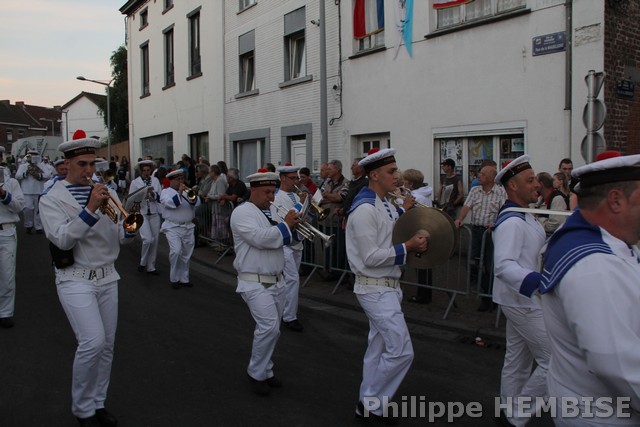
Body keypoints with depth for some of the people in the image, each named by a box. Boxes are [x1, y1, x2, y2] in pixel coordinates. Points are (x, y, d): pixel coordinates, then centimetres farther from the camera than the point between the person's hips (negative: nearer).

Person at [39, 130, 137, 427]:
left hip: (107, 277, 5)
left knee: (107, 346, 9)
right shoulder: (51, 199, -4)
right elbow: (62, 239, -18)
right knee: (92, 342, -17)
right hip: (76, 279, -5)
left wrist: (129, 229, -15)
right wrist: (91, 209, -24)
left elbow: (121, 238, 8)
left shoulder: (106, 193, 8)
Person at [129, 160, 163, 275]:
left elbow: (161, 197, 4)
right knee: (148, 239, -16)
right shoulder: (135, 182, 0)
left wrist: (153, 194, -16)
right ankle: (142, 262, 9)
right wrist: (143, 196, -18)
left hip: (154, 214, 3)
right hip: (141, 213, -3)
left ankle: (151, 267, 20)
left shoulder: (155, 180, 8)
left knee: (155, 240, 6)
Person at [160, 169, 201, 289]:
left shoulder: (187, 191, 13)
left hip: (188, 227, 5)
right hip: (173, 227, -4)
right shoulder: (165, 192, 2)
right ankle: (174, 278, -4)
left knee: (186, 255, 10)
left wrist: (193, 197, -22)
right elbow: (169, 203, -18)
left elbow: (197, 203, -2)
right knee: (176, 251, -19)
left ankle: (184, 278, 23)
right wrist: (180, 192, -23)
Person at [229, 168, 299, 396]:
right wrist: (285, 224, -15)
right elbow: (260, 238, -25)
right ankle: (256, 373, 1)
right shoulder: (242, 212, -11)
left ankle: (265, 371, 27)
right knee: (269, 326, -17)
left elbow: (283, 239, 14)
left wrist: (291, 225, -6)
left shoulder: (270, 212, 14)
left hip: (277, 281, 8)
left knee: (272, 329, 12)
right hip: (255, 283, -8)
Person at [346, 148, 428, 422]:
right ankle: (371, 402, 10)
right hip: (376, 289, -10)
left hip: (387, 286, 10)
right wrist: (407, 247, -19)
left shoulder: (386, 205, 10)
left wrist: (415, 243, -1)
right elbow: (370, 257, -23)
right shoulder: (365, 209, -20)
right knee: (401, 351, -7)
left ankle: (368, 404, 29)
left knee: (379, 347, 16)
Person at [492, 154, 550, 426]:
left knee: (518, 361, 20)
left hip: (522, 300, 10)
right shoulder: (512, 222, -24)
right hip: (523, 301, -10)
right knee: (553, 361, -3)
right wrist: (539, 281, -48)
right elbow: (504, 266, -35)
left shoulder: (523, 217, 9)